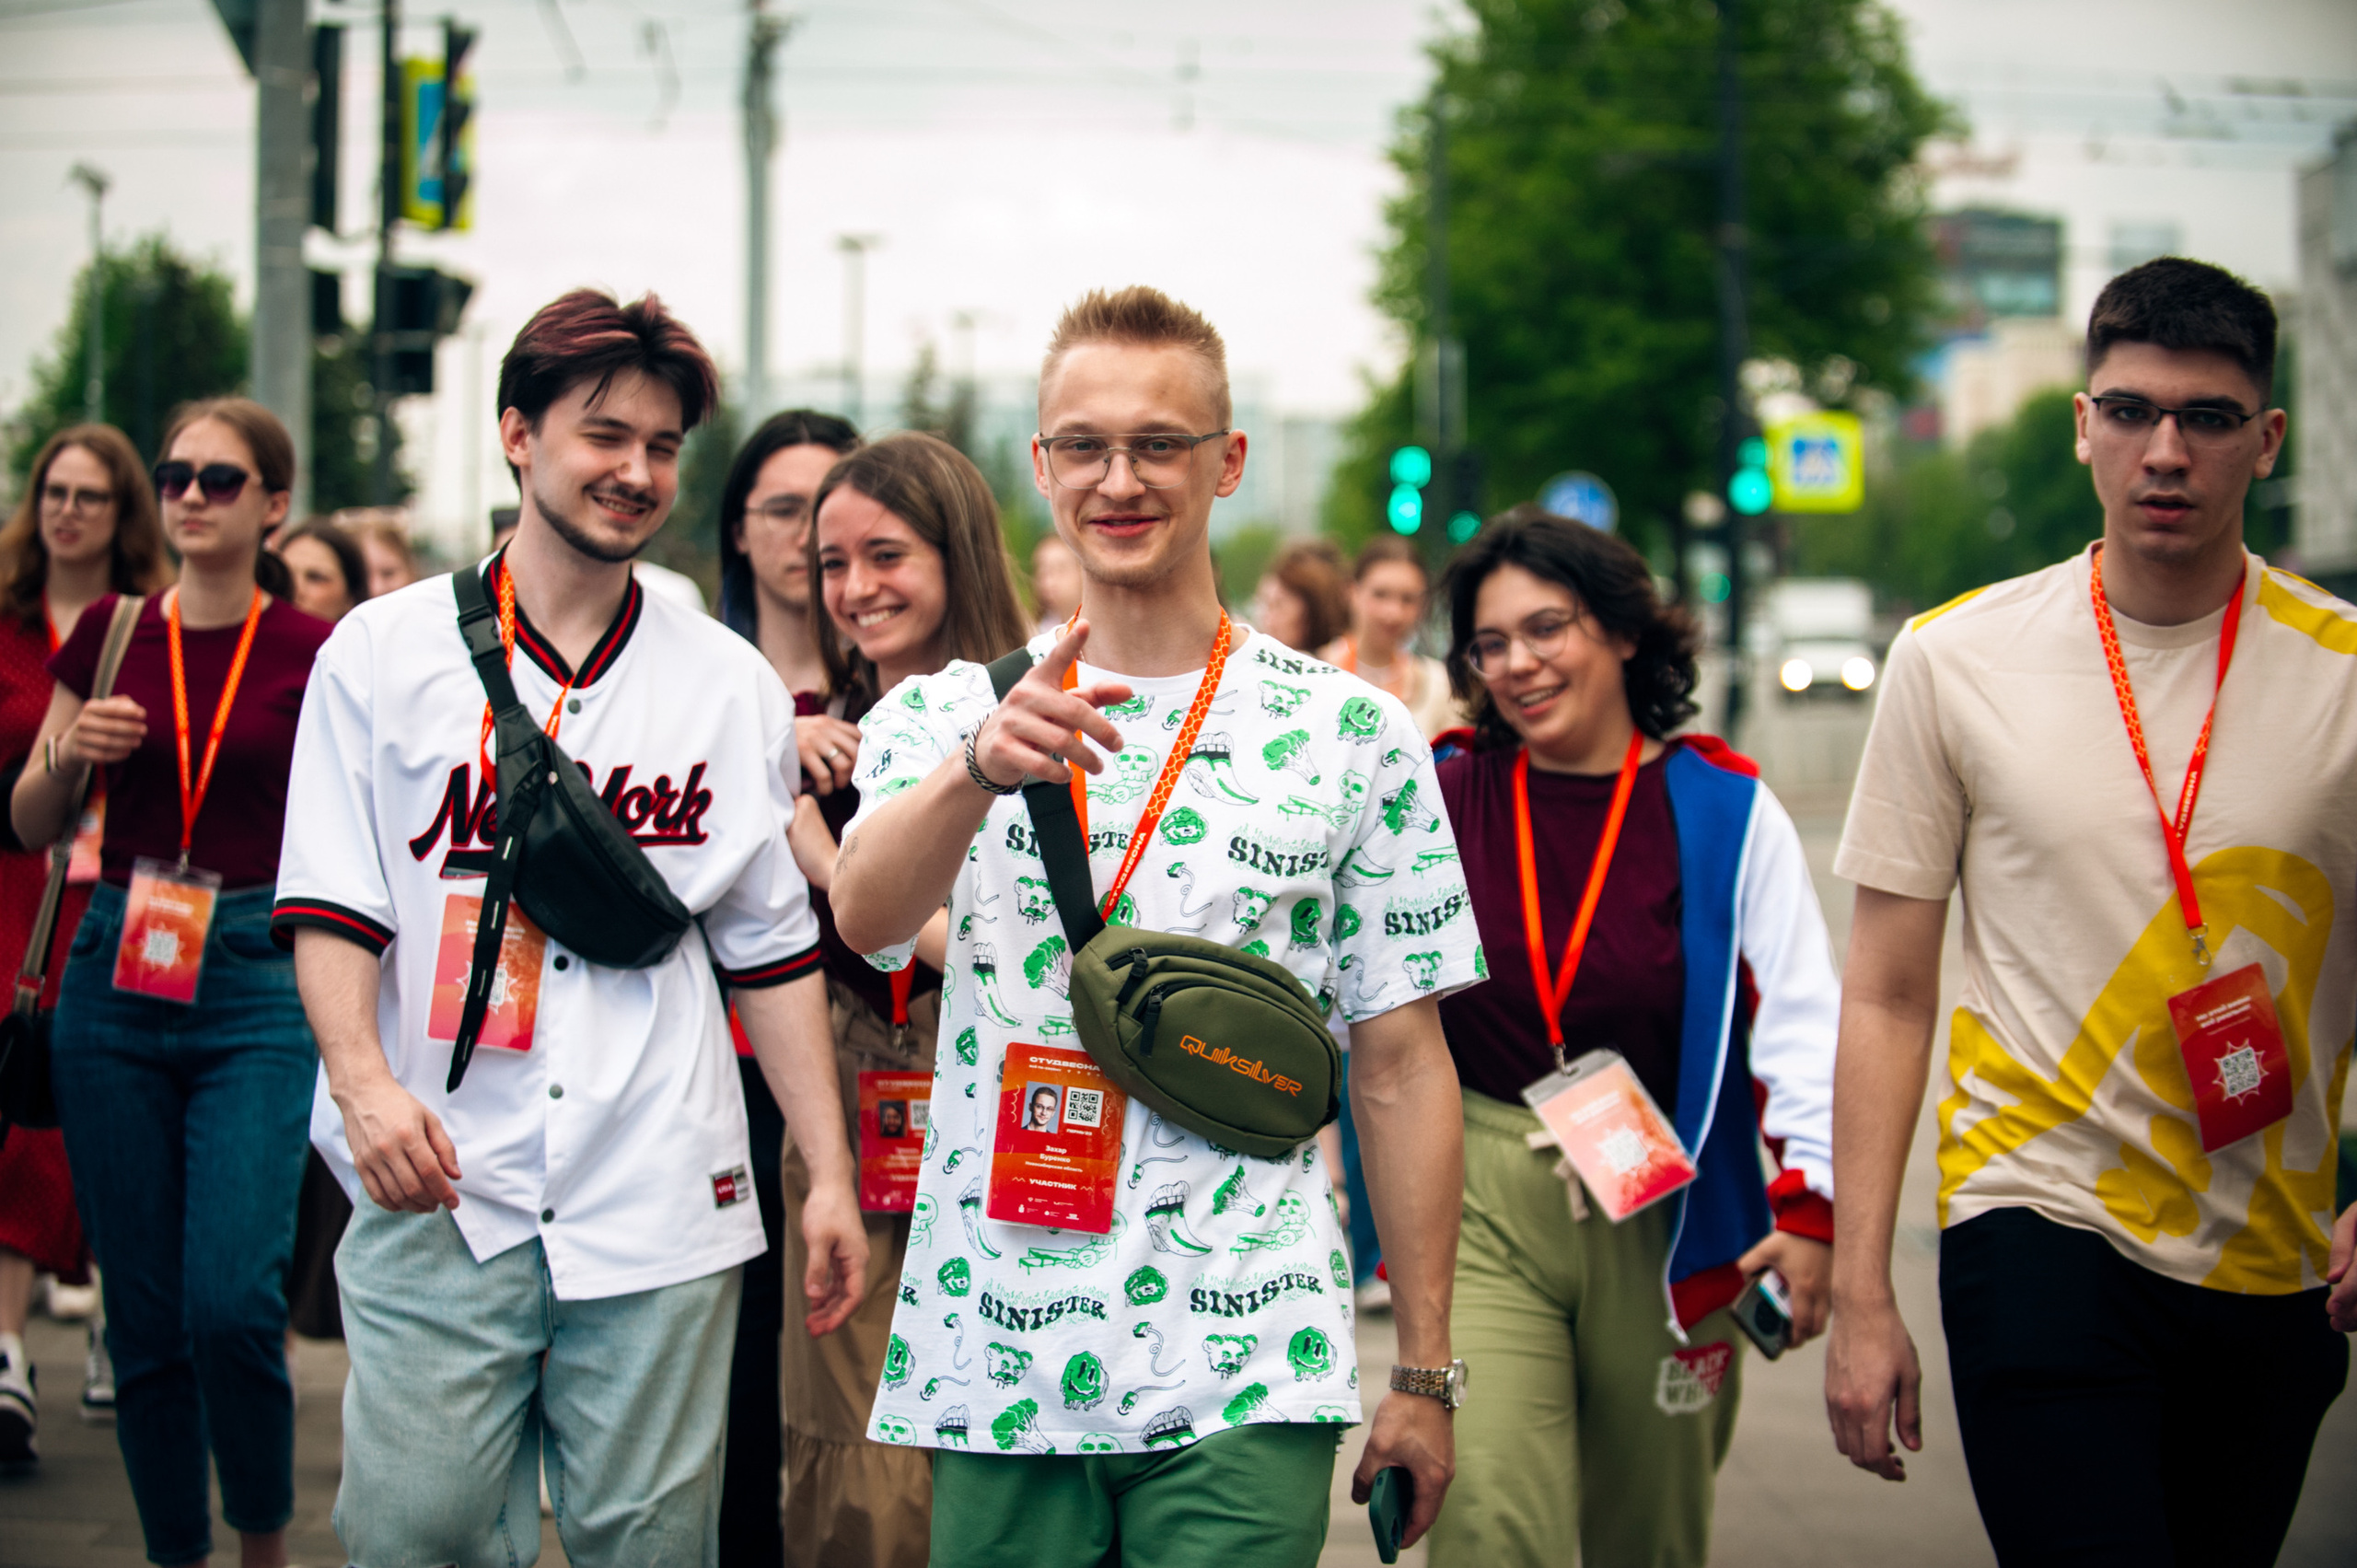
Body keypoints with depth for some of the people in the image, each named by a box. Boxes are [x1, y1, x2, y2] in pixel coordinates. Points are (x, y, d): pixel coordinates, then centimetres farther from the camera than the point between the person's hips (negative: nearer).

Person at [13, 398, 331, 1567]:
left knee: (232, 1304, -15)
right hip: (118, 976, 3)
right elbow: (31, 827, 14)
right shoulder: (109, 634, 6)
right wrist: (67, 756, -6)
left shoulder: (314, 657, 0)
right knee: (145, 1320, 4)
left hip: (258, 986, -3)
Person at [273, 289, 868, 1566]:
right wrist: (361, 1077, -16)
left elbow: (772, 952, 14)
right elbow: (331, 907, 2)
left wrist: (829, 1174, 9)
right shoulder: (381, 651, 6)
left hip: (660, 1211, 2)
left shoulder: (731, 685, 12)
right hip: (437, 1189, -1)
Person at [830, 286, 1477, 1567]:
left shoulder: (1353, 734, 4)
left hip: (1244, 1372, -1)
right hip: (993, 1362, 1)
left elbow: (1399, 1064, 5)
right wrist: (981, 766, -35)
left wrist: (1423, 1370, 3)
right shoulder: (944, 715, 6)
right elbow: (867, 914, -15)